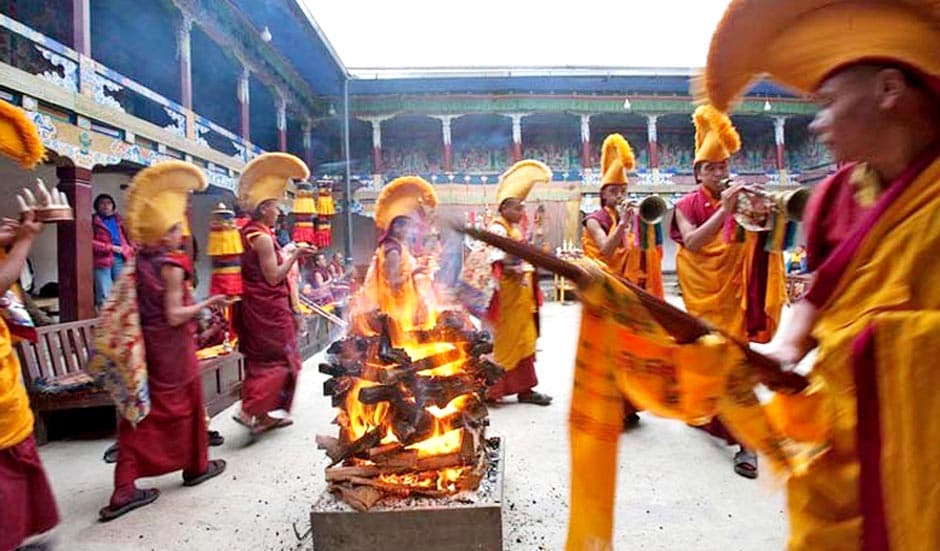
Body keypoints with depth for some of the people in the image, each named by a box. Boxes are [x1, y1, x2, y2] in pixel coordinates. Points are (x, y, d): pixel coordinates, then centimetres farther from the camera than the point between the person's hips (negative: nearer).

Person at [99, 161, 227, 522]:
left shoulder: (138, 262, 4)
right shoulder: (172, 266, -17)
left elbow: (138, 307, 11)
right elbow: (174, 316, -20)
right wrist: (206, 304, -11)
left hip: (146, 344, 6)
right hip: (172, 347, -6)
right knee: (184, 403, 10)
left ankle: (124, 489, 9)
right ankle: (196, 466, 28)